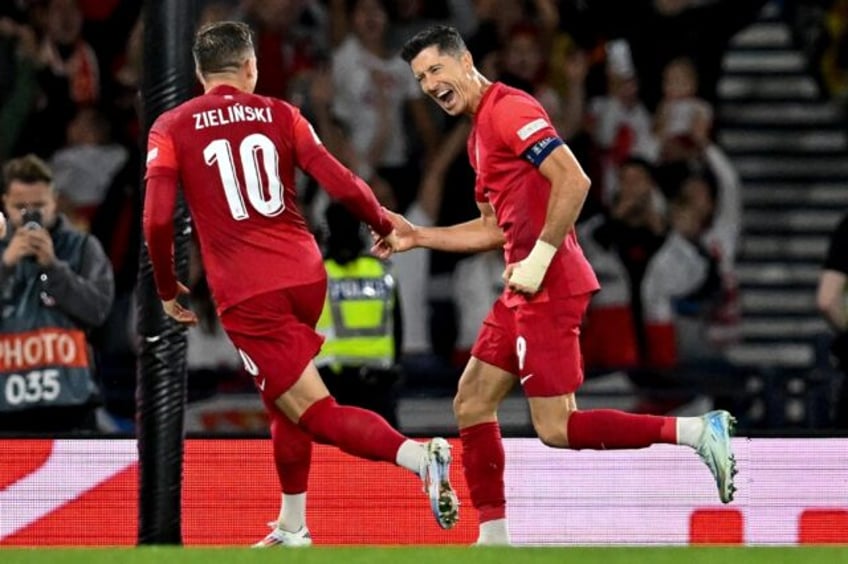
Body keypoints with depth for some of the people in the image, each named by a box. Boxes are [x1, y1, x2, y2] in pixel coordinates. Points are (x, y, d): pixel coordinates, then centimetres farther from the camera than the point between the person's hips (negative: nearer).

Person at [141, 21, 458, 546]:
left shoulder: (171, 129, 3)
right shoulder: (278, 114, 8)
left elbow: (157, 221, -6)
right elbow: (342, 185, 1)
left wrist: (169, 290, 10)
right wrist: (384, 225, 20)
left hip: (247, 293, -4)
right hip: (306, 275, 4)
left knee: (316, 411, -6)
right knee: (283, 396, 26)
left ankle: (417, 455, -30)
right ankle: (292, 529, 29)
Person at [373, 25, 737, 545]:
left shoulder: (508, 109, -11)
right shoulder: (481, 131, 20)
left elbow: (574, 181, -22)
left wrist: (540, 258, -22)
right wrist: (418, 236, 24)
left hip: (549, 288, -10)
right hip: (523, 291, 10)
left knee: (556, 429, -11)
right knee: (471, 404, 10)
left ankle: (699, 432, -11)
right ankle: (494, 537, 12)